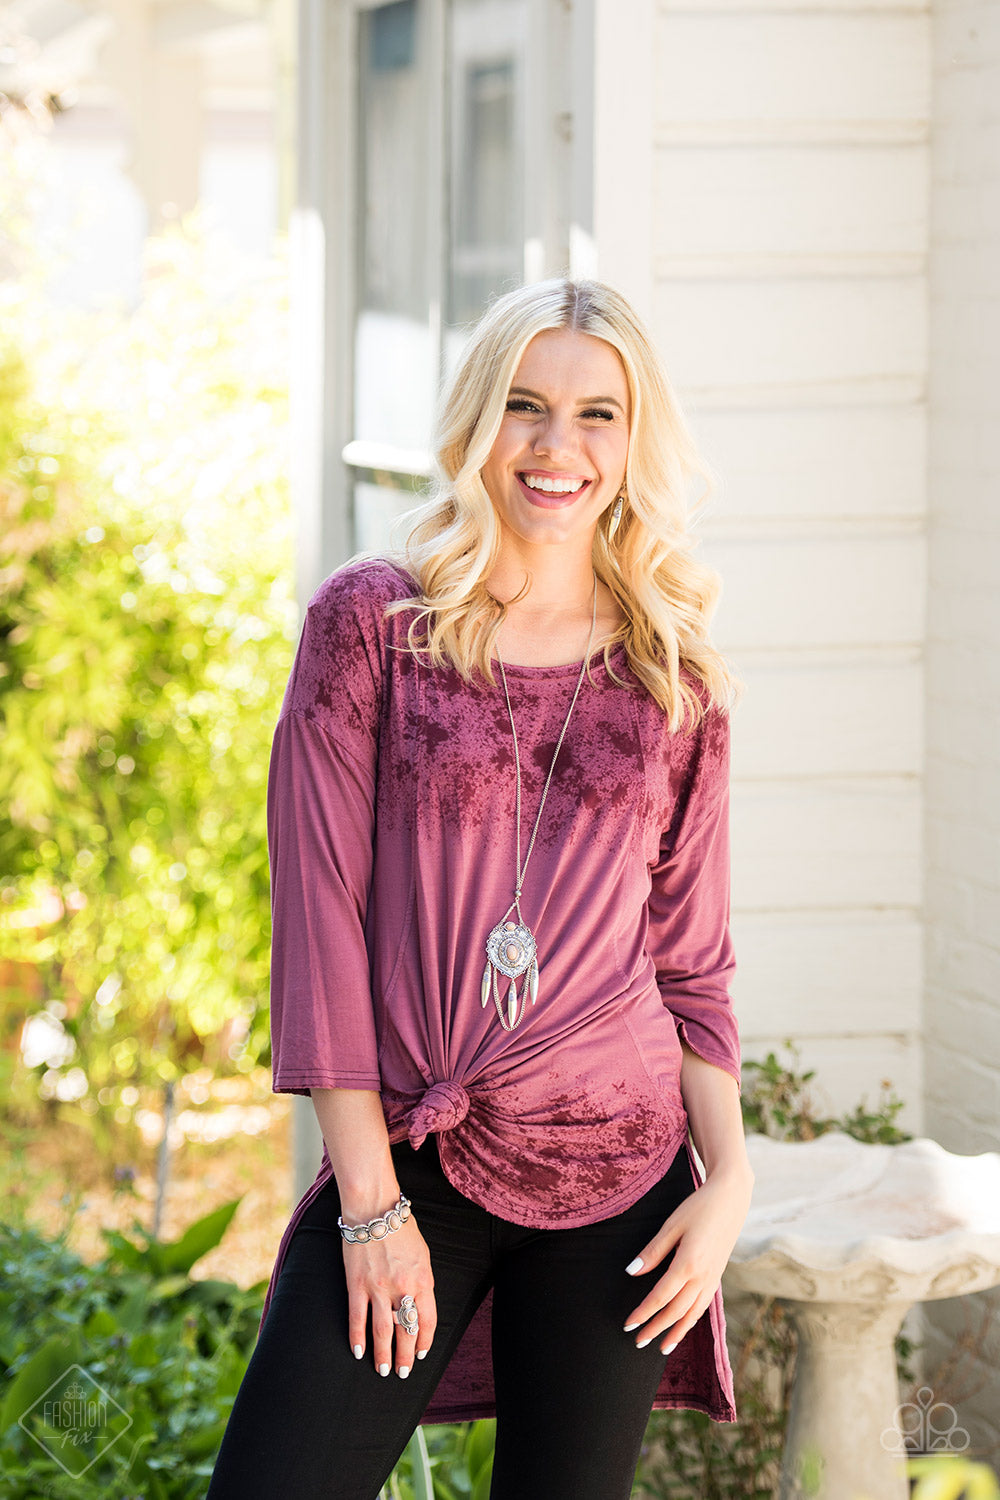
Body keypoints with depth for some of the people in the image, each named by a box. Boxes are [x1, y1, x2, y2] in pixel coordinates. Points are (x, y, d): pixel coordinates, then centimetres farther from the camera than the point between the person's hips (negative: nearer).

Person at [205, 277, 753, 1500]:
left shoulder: (678, 684, 6)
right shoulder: (371, 622, -1)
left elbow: (689, 957, 10)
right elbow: (321, 907, -4)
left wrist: (729, 1173, -3)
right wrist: (369, 1196, -8)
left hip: (615, 1176, 2)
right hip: (406, 1166, -1)